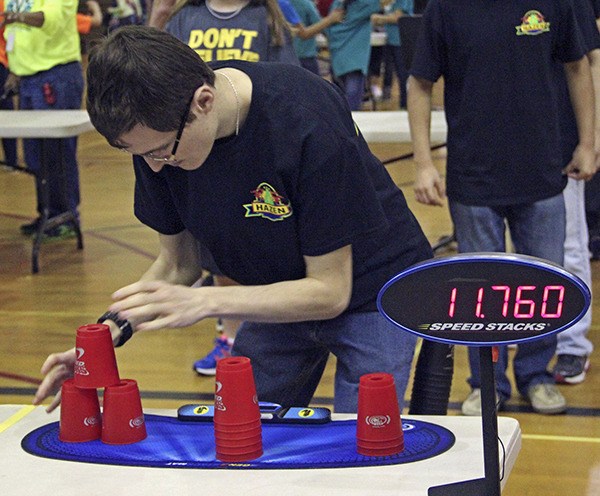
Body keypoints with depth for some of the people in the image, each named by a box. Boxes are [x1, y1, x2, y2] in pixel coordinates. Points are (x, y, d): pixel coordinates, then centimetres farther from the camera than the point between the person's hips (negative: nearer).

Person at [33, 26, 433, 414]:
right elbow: (178, 264, -4)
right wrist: (108, 332, -20)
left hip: (368, 293, -5)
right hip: (280, 298, 5)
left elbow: (331, 291, -27)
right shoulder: (157, 134, -18)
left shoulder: (308, 121, -35)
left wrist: (203, 302, -35)